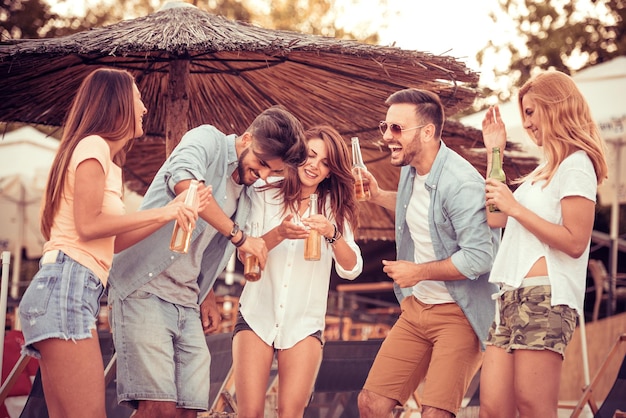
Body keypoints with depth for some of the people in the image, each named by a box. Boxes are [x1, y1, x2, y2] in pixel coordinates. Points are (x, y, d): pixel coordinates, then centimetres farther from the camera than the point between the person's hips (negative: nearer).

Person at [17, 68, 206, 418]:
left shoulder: (109, 162, 25)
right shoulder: (93, 146, -4)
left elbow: (114, 241, 25)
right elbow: (88, 225, -13)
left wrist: (175, 211, 24)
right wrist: (160, 212, -6)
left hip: (74, 292, 10)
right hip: (68, 285, -10)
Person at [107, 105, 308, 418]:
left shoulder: (246, 198, 18)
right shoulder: (207, 140, -3)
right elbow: (184, 183, -25)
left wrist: (208, 298, 12)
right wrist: (238, 235, -18)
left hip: (187, 303, 8)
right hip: (145, 287, -8)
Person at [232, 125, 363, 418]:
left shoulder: (334, 209, 7)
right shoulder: (266, 197, 5)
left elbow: (351, 270, -4)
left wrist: (331, 233, -22)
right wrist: (279, 233, -23)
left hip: (304, 324, 1)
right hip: (257, 316, 0)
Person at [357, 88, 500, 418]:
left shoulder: (460, 183, -22)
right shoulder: (410, 170, 6)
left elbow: (479, 256, -26)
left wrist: (418, 272, -16)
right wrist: (379, 196, 10)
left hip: (459, 314, -8)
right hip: (416, 308, 8)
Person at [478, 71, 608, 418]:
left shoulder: (576, 164, -4)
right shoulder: (547, 168, 24)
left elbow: (575, 242, -14)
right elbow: (496, 218, 23)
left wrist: (515, 207, -12)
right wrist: (493, 153, 23)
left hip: (545, 297, -9)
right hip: (512, 297, 9)